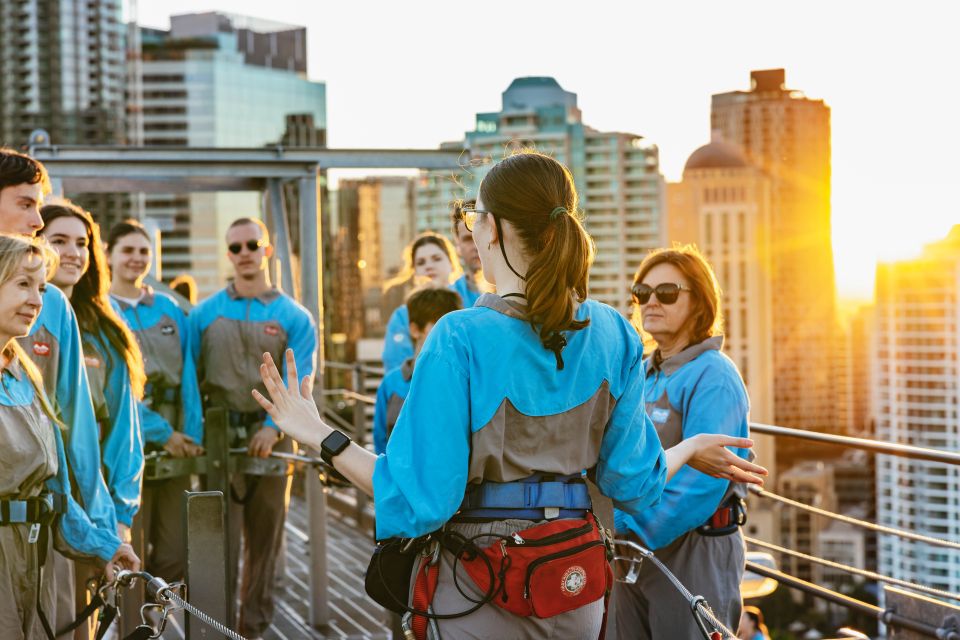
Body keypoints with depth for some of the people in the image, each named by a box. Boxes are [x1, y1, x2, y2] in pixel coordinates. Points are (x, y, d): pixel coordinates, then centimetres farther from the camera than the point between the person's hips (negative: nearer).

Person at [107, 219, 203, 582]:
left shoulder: (169, 309, 12)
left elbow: (187, 375, 9)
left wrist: (193, 434, -2)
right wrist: (162, 433, -14)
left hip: (175, 443, 4)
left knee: (173, 558, 4)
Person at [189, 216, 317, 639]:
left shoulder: (294, 318, 4)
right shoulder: (204, 314, 7)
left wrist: (273, 426, -21)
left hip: (270, 438, 1)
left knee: (264, 538, 8)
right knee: (220, 539, -4)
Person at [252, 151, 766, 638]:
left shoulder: (459, 340, -19)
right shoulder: (613, 335, -5)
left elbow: (420, 502, -19)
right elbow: (631, 483, 1)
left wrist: (324, 440, -11)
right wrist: (691, 449, 20)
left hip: (474, 591, -4)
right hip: (574, 583, 4)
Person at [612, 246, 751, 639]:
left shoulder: (713, 377, -13)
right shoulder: (641, 374, 12)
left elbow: (702, 481, -22)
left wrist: (629, 528, -22)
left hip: (693, 551, -7)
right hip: (630, 553, 7)